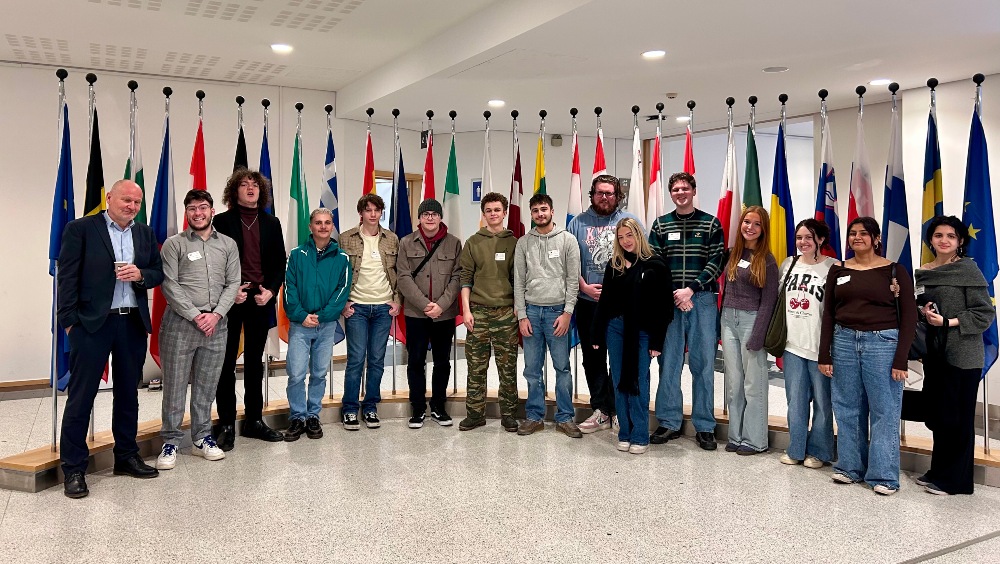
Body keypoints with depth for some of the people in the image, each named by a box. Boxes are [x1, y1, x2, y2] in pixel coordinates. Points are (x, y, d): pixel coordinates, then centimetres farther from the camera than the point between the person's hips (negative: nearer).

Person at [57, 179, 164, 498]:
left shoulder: (146, 234, 11)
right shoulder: (80, 229, -3)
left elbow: (158, 274, 12)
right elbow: (67, 277, -6)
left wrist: (140, 275, -10)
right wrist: (70, 321, -10)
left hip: (134, 323, 5)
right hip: (92, 323, -5)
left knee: (128, 393, 13)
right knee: (81, 395, 0)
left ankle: (127, 456, 26)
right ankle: (73, 468, 9)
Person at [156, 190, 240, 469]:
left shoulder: (228, 244, 10)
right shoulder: (174, 244, 2)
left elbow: (233, 283, 6)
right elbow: (169, 285, -5)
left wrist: (216, 314, -7)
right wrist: (196, 316, -11)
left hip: (215, 323, 3)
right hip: (180, 323, -2)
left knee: (207, 386, 9)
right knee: (174, 386, 1)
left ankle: (202, 438, 20)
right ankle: (170, 442, 11)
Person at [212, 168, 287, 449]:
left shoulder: (271, 223, 10)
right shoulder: (222, 221, 1)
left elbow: (280, 263, 8)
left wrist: (270, 291, -6)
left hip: (261, 300, 3)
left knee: (255, 361, 11)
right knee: (227, 362, 2)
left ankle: (254, 420, 19)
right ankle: (226, 424, 9)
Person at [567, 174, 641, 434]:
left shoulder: (630, 221, 3)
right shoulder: (578, 223, 8)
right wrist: (584, 286, -9)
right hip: (588, 303, 2)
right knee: (592, 359, 9)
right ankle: (601, 410, 20)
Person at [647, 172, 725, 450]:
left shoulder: (710, 224, 5)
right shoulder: (660, 224, 9)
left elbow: (716, 261, -3)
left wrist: (690, 289, -13)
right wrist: (674, 295, -8)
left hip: (702, 299, -1)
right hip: (669, 300, 1)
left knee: (703, 362, 2)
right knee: (668, 361, 4)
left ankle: (704, 426, 11)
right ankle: (669, 422, 15)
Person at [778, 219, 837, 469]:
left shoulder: (832, 268, -6)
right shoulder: (788, 264, 9)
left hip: (819, 345, -4)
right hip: (792, 344, 4)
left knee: (822, 401, 6)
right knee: (795, 399, 11)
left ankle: (818, 451, 19)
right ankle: (795, 449, 21)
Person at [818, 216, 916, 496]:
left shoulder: (894, 271, 0)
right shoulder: (838, 270, 9)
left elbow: (908, 316, -1)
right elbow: (828, 313, 10)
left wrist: (900, 359, -8)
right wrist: (824, 355, 4)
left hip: (882, 342, -3)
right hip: (844, 341, 3)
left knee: (884, 411, 0)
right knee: (848, 409, 9)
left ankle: (884, 476, 9)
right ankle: (849, 467, 21)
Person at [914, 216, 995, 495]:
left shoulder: (968, 270, -6)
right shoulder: (923, 272, 10)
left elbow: (986, 313, -8)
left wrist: (948, 321, -16)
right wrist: (924, 312, 0)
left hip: (962, 354, -6)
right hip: (934, 352, 6)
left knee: (956, 416, 0)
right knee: (937, 414, 10)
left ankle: (954, 479, 9)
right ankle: (938, 472, 22)